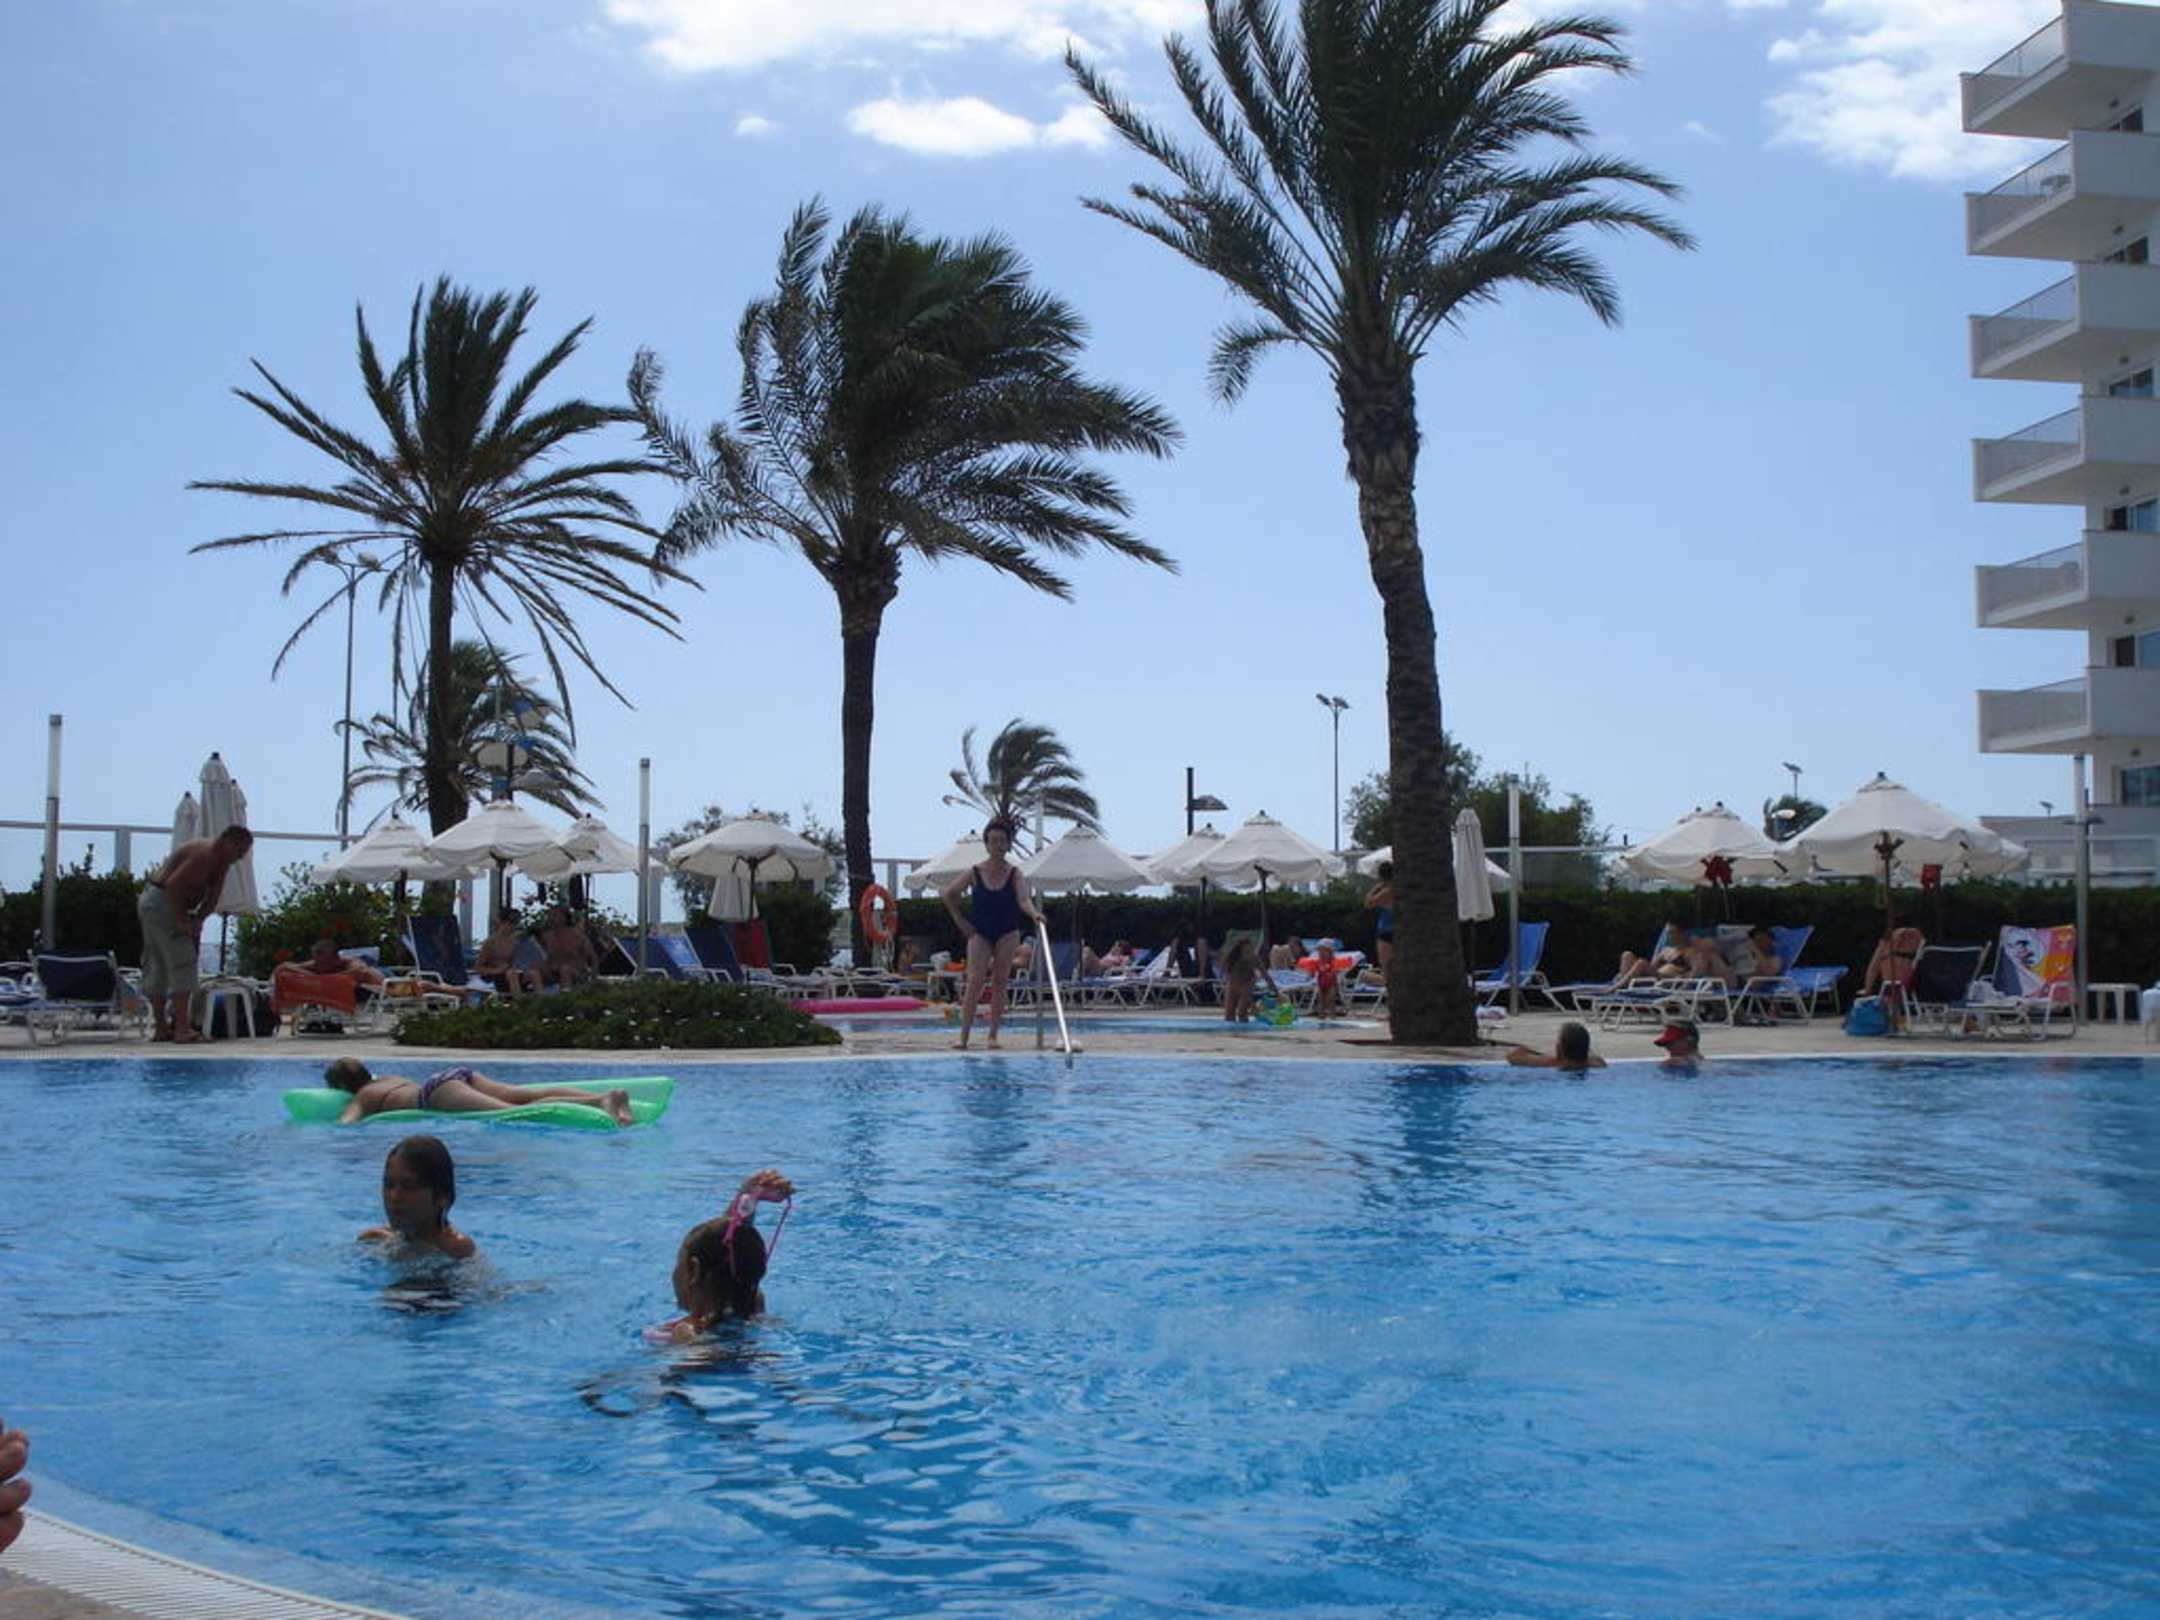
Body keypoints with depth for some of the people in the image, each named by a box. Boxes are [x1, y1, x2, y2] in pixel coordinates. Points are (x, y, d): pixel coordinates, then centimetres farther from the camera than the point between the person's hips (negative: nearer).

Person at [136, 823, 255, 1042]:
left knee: (158, 967, 13)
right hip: (162, 903, -11)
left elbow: (212, 898, 7)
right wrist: (180, 921, -23)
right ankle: (182, 1029, -19)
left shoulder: (221, 860, 11)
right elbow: (173, 884, -27)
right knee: (183, 964, -13)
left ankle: (161, 1028, 19)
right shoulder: (205, 855, -19)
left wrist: (198, 919, -9)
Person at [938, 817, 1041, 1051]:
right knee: (975, 982, -11)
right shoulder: (975, 872, -6)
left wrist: (1034, 913, -43)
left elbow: (1024, 899, -22)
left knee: (999, 984, 1)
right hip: (979, 933, -1)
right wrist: (960, 920, 2)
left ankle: (993, 1035, 6)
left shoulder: (1014, 874, -6)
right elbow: (948, 894, 6)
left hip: (1007, 934, 1)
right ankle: (964, 1035, -11)